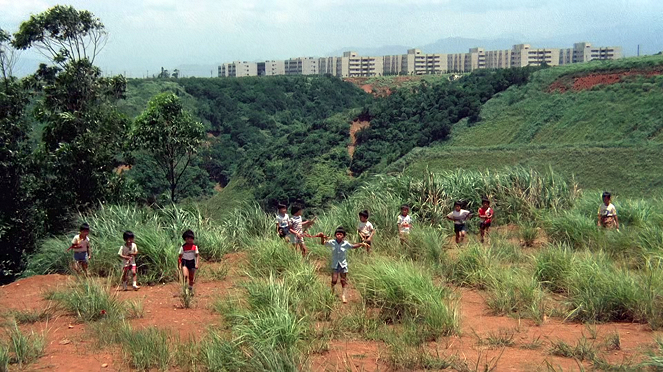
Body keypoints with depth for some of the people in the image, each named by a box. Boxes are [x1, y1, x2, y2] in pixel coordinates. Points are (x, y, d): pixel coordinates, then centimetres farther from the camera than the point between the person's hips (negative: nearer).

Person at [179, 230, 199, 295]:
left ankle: (191, 290, 26)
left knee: (191, 278, 10)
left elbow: (197, 255, 1)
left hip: (192, 262, 2)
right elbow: (180, 256, 2)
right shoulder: (183, 247, -1)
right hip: (185, 262, -2)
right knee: (185, 276, -22)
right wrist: (180, 264, -3)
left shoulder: (195, 247, 0)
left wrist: (197, 264, -7)